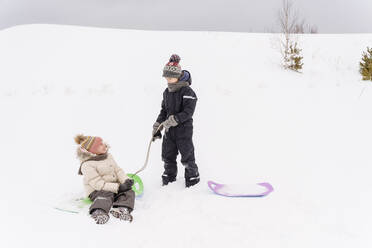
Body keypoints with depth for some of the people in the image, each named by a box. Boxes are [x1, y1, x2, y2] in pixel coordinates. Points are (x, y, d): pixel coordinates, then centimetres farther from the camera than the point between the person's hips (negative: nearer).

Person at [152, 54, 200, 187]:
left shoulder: (187, 91, -15)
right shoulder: (167, 92, 8)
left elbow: (188, 112, -22)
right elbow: (164, 111, 16)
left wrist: (174, 120, -29)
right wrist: (157, 127, 12)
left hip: (184, 129, -6)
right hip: (169, 130, 7)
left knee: (187, 156, 2)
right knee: (167, 154, 14)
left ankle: (193, 176, 21)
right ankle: (169, 174, 33)